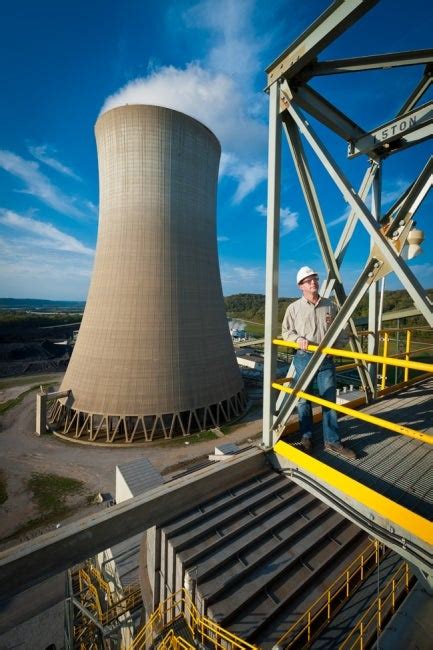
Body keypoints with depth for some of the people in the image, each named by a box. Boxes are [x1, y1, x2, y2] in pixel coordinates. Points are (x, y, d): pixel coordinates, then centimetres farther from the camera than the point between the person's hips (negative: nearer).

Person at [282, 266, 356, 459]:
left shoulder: (331, 306, 7)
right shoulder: (294, 308, 1)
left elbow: (343, 333, 12)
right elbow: (286, 331, 5)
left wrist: (336, 345, -3)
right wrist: (298, 338, -13)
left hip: (326, 359, 2)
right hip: (303, 358, -1)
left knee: (329, 400, 6)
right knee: (303, 400, 8)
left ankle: (332, 441, 21)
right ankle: (306, 438, 25)